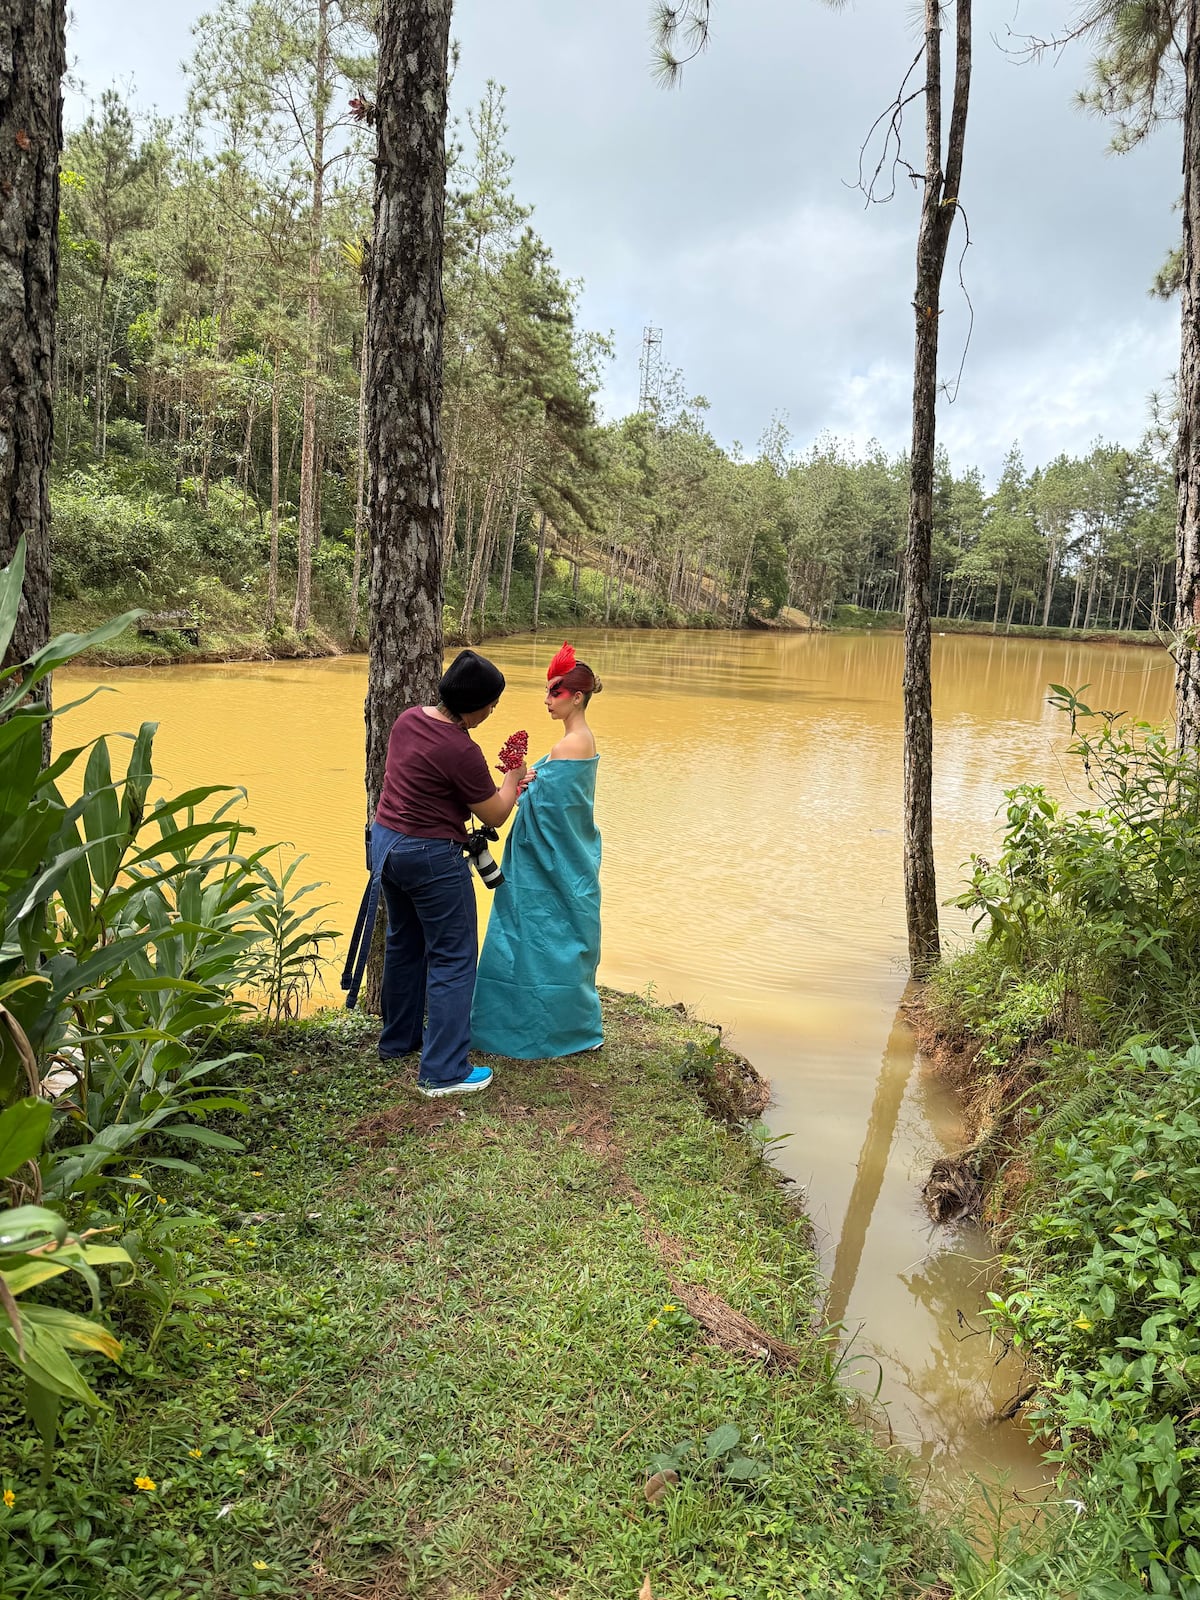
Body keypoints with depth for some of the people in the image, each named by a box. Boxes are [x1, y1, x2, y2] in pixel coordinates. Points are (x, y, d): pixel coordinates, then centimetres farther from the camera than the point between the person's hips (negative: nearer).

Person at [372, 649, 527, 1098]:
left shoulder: (409, 718, 2)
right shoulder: (461, 750, -23)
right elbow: (495, 816, -12)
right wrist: (514, 776, 6)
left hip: (386, 841, 9)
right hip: (431, 857, -9)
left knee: (404, 944, 23)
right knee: (452, 960, 1)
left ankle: (397, 1040, 38)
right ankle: (443, 1072, 3)